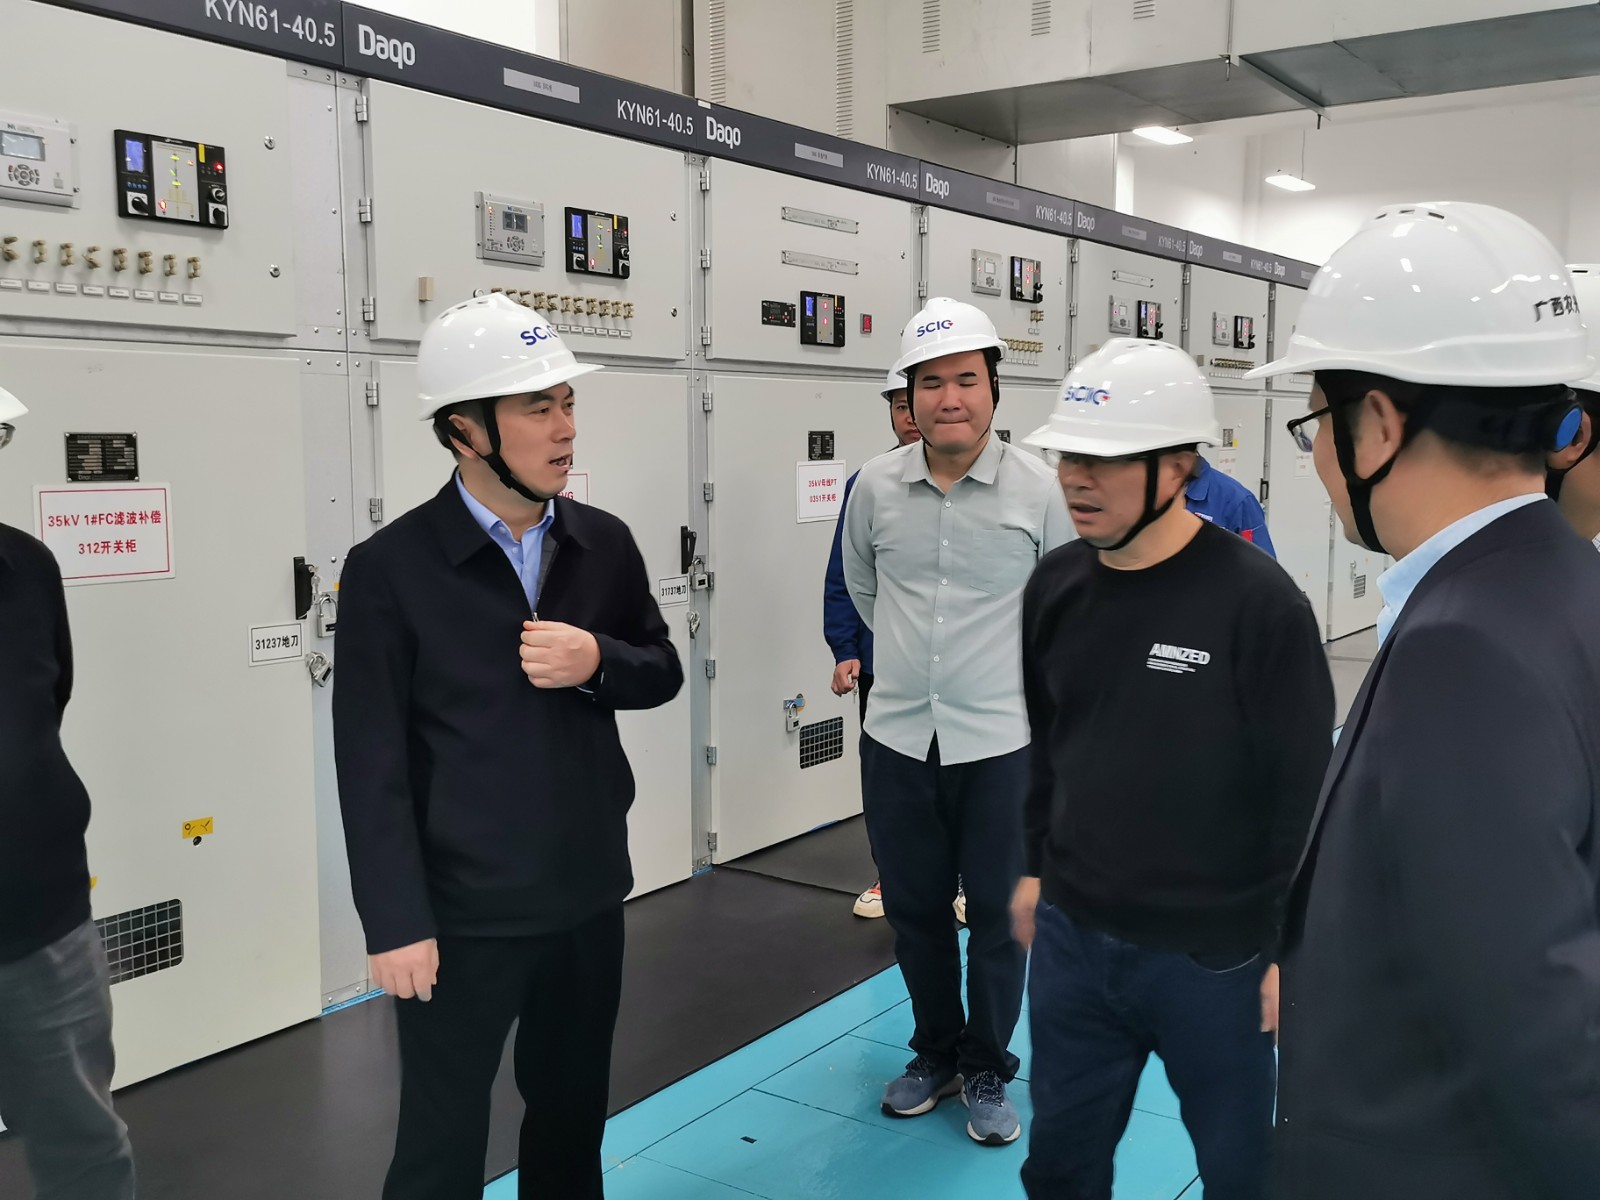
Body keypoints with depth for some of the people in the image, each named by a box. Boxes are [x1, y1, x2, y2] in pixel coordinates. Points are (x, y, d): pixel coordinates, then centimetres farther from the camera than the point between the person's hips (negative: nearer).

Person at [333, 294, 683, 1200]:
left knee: (573, 1112, 22)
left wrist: (597, 663, -13)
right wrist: (396, 923, -13)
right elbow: (372, 764, -12)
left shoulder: (605, 543, 1)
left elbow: (664, 671, 10)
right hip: (463, 912, -4)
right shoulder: (391, 568, -13)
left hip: (589, 894, 5)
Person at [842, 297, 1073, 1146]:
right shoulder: (875, 486, -2)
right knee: (914, 910, 15)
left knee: (999, 916, 10)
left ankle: (987, 1072, 30)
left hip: (1002, 740, -2)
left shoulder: (1039, 489, -9)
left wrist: (1016, 672, 9)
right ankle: (936, 1054, 36)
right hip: (897, 738, 3)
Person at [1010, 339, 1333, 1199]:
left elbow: (1304, 792, -14)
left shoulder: (1258, 602, -18)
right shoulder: (1055, 586, -1)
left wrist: (1292, 947, -10)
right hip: (1072, 937, 5)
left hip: (1213, 954, -5)